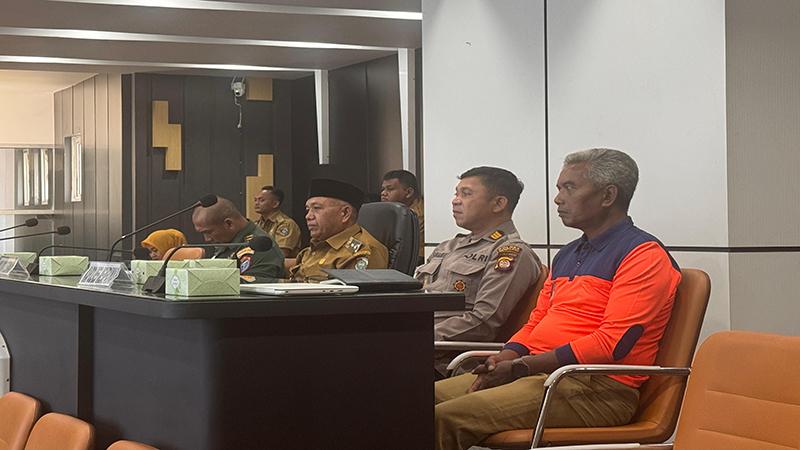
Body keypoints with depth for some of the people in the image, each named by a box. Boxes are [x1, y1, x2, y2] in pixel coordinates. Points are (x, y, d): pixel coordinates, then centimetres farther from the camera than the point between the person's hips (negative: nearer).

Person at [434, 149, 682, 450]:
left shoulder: (644, 255, -6)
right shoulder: (566, 257, 23)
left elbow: (613, 343, -16)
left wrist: (520, 367, -16)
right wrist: (501, 362, 0)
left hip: (596, 390, -9)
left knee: (446, 419, -26)